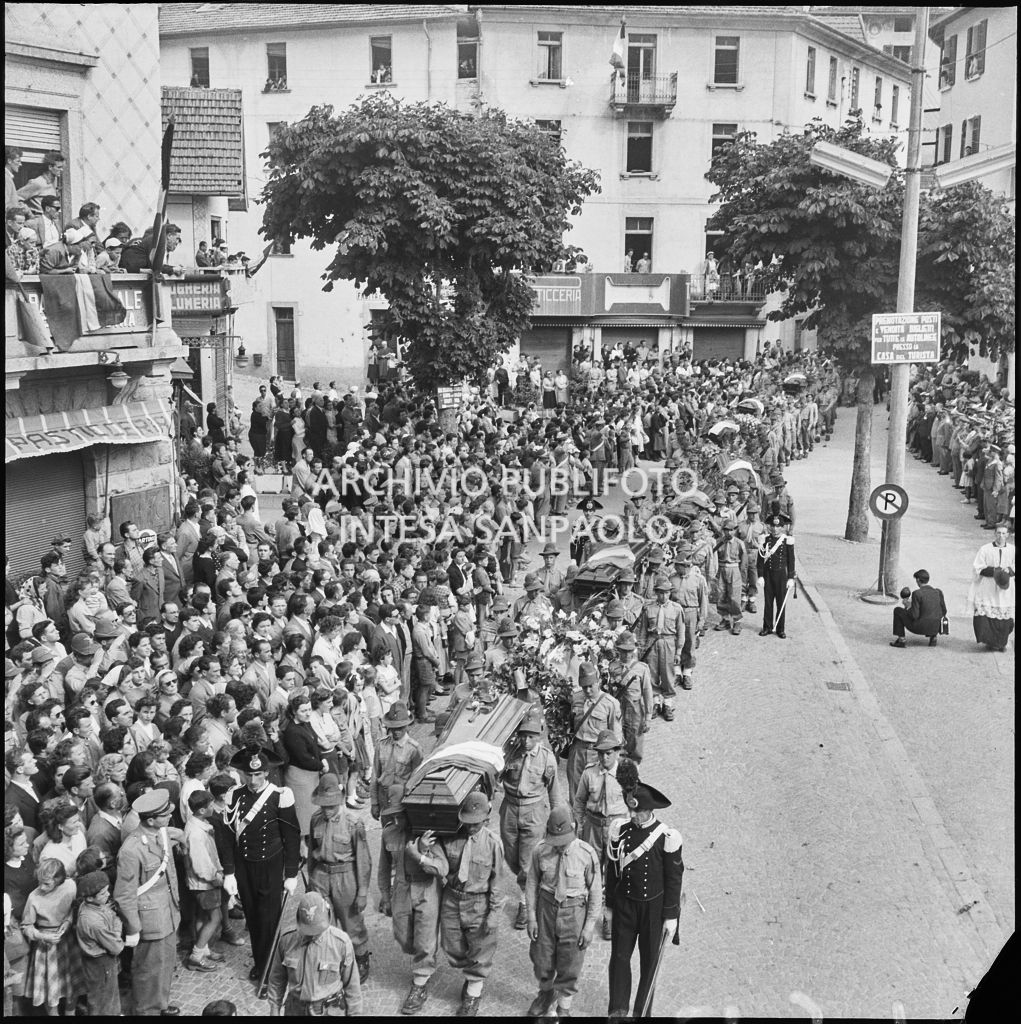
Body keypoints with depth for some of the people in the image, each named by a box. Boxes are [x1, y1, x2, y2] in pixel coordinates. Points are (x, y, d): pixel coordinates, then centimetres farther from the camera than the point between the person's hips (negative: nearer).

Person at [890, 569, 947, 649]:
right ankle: (933, 636, 18)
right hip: (935, 628, 5)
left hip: (919, 628, -5)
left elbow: (914, 615, -18)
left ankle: (901, 640, 15)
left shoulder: (917, 594, -17)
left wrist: (907, 606, 1)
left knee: (897, 611, 15)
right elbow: (943, 612, 6)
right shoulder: (938, 592, -2)